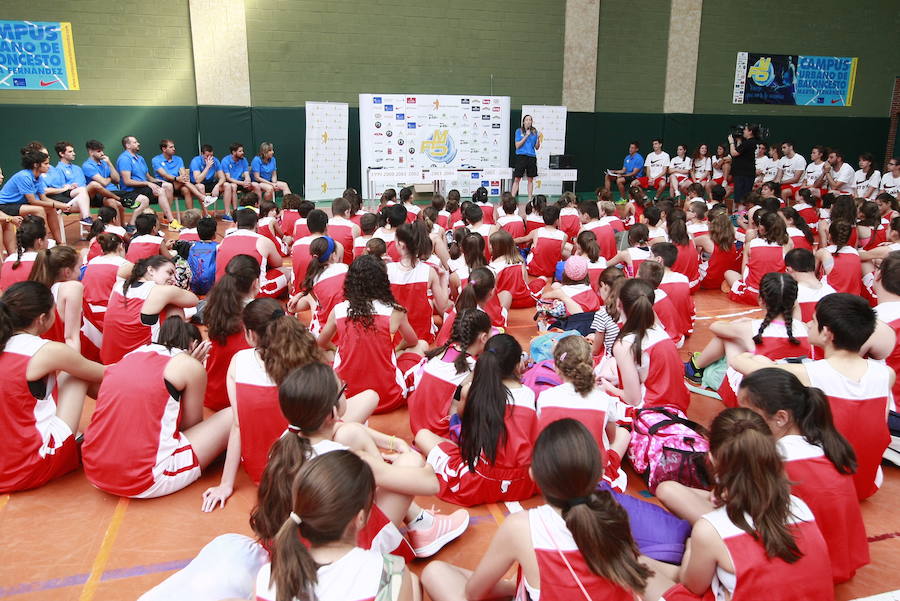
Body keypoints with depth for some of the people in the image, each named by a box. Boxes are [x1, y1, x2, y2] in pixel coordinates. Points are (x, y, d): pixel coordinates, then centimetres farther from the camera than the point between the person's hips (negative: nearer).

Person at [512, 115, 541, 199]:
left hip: (532, 157, 3)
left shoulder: (535, 132, 9)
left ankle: (530, 199, 12)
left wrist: (538, 139, -7)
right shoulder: (519, 131, 2)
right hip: (521, 156, -3)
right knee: (517, 179, -4)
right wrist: (526, 136, -11)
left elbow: (537, 148, 11)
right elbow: (517, 146, -6)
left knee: (530, 179, 6)